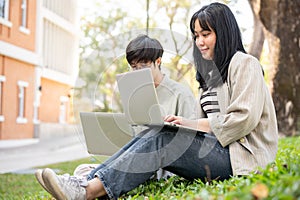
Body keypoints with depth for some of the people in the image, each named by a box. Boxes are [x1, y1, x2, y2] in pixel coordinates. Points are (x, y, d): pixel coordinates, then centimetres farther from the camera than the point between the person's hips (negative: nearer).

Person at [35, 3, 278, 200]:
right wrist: (185, 124, -1)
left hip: (241, 154, -7)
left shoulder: (244, 64, -2)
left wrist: (195, 124, -17)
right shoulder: (211, 71, 24)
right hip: (214, 146, 7)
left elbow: (244, 118, -15)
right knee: (152, 136, -17)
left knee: (160, 141, -27)